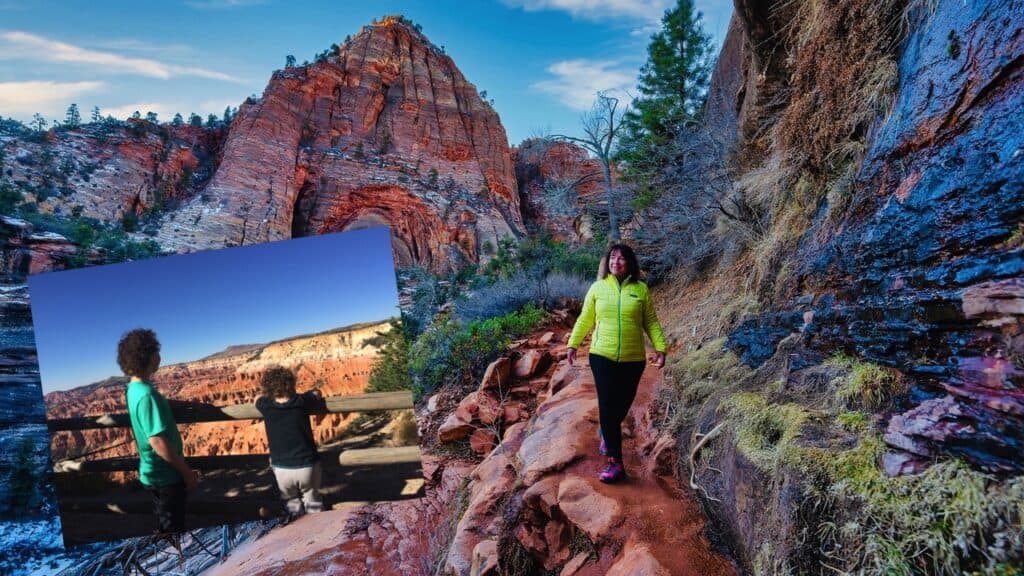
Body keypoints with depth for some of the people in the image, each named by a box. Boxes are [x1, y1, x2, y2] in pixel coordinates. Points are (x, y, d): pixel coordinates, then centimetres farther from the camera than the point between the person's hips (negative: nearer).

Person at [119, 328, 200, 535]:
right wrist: (187, 472, -18)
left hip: (155, 473, 9)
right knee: (174, 533, 6)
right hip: (165, 475, -9)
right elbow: (158, 442, -27)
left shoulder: (133, 388, 4)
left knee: (165, 530, 23)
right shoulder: (146, 394, -26)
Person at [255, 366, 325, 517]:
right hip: (307, 466, -1)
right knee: (313, 506, 17)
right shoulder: (301, 402, -8)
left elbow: (257, 399, 19)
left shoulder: (265, 406, -6)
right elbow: (317, 393, 14)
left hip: (282, 469, 1)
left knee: (292, 503, 22)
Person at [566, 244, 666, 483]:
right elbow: (585, 319, 9)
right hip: (602, 356, -1)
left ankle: (607, 433, 46)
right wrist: (573, 344, 10)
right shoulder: (597, 288, 2)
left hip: (633, 359, 1)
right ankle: (615, 463, 3)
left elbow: (651, 322, 3)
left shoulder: (640, 289, 0)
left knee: (622, 405, 13)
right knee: (607, 407, -5)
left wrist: (660, 348, -4)